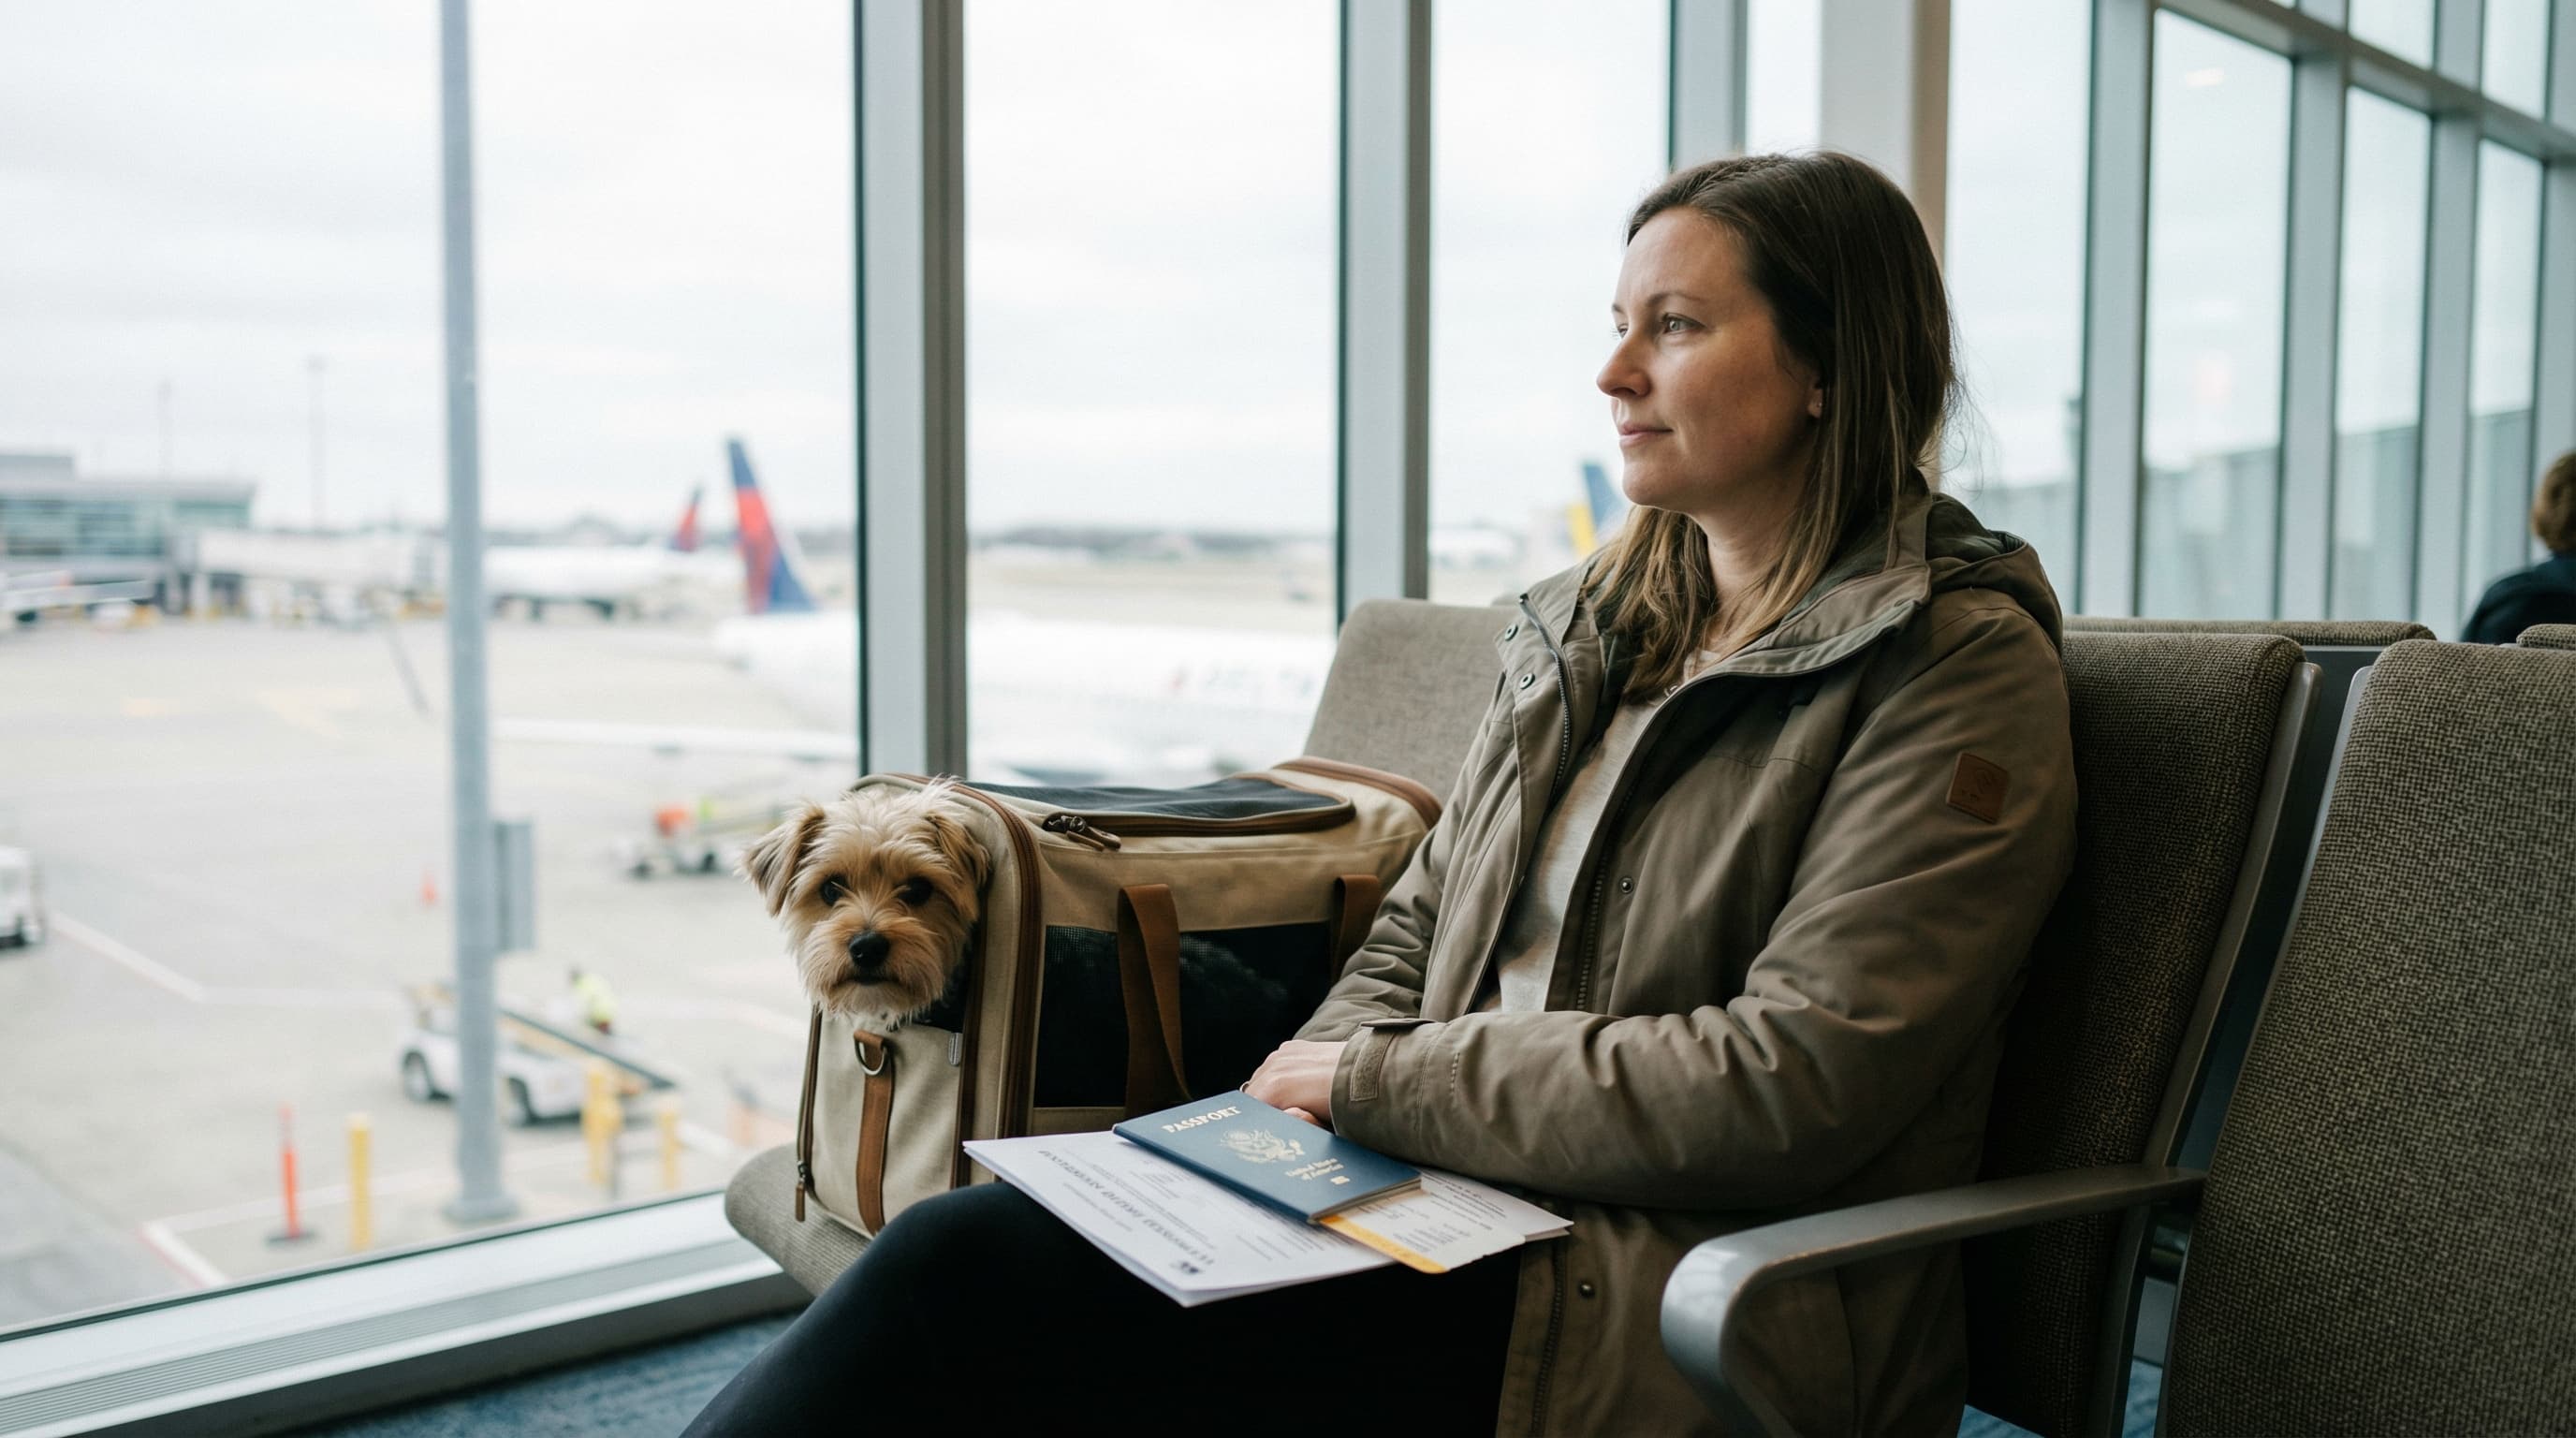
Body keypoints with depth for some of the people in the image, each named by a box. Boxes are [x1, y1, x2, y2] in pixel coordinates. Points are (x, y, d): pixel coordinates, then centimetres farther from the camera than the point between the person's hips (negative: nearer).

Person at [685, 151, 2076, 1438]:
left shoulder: (1961, 673, -8)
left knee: (964, 1270, -21)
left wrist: (1375, 1083, -12)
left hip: (1670, 1326, -6)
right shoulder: (1587, 622, 13)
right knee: (967, 1245, -17)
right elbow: (1416, 928, 17)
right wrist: (1294, 1109, -4)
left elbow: (1789, 1084, -17)